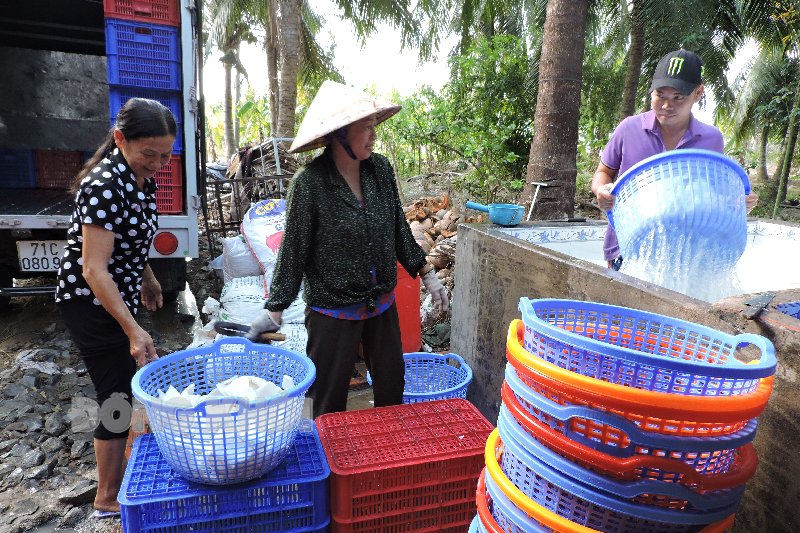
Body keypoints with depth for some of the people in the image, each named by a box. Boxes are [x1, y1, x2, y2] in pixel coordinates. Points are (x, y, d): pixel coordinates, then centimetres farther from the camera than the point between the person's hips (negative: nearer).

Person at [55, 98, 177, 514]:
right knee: (119, 399, 1)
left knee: (127, 387, 20)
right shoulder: (105, 185, -26)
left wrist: (147, 281, 23)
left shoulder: (141, 177, 2)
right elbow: (94, 269, -28)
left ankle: (116, 471, 42)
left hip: (116, 298, 9)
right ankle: (108, 498, 22)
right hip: (89, 303, -9)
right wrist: (132, 329, -31)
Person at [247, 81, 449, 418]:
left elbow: (399, 230, 9)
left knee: (392, 389, 18)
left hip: (382, 305, 5)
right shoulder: (309, 184, -16)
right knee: (330, 403, 11)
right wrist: (275, 310, -7)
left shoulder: (381, 169, -2)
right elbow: (294, 251, -9)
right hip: (333, 312, -5)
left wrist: (427, 274, 12)